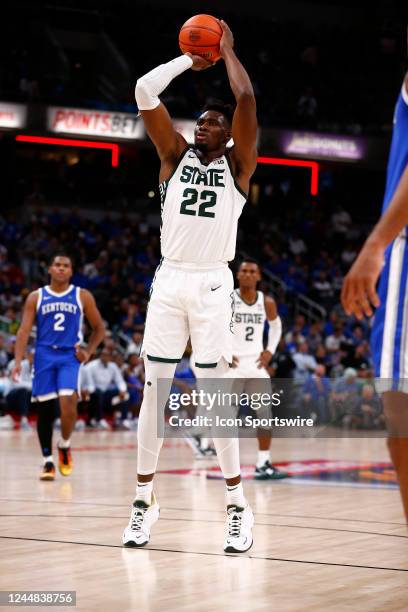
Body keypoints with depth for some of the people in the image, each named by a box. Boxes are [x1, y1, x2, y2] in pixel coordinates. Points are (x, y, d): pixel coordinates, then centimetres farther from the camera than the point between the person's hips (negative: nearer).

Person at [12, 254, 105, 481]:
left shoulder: (83, 296, 6)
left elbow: (99, 328, 13)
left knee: (68, 401, -22)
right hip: (44, 356, 1)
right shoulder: (36, 297, 6)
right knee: (45, 409, 1)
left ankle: (65, 446, 3)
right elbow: (24, 330, 0)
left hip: (70, 356, -1)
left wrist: (88, 352, -1)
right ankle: (48, 461, 13)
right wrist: (18, 361, -11)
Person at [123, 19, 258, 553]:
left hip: (212, 283, -3)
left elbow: (247, 98, -9)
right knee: (155, 392, 2)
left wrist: (227, 50, 4)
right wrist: (190, 60, 9)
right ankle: (145, 500, 9)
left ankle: (238, 506, 0)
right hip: (169, 279, 3)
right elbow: (144, 90, 2)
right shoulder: (176, 155, 11)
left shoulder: (237, 165, 5)